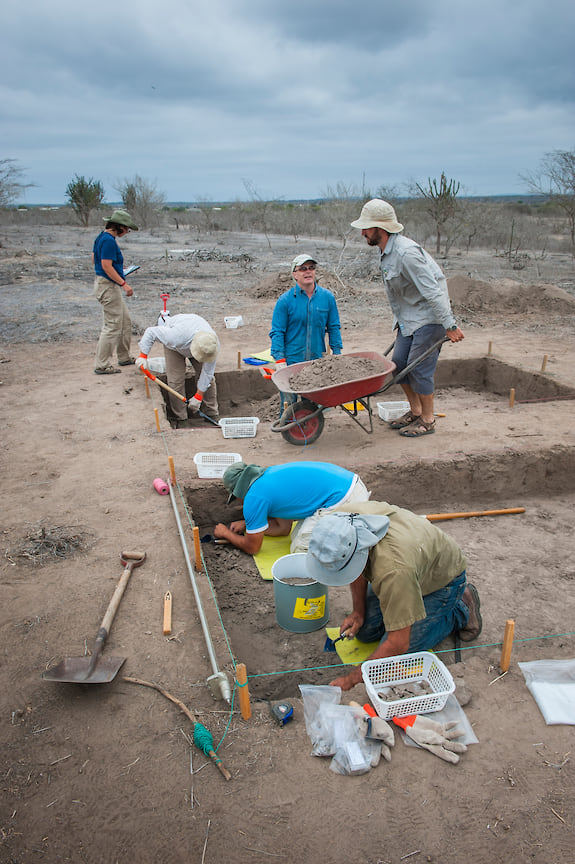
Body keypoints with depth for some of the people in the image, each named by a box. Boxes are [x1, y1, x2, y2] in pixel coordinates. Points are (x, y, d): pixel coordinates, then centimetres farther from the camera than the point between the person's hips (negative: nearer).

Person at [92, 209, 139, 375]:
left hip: (102, 283, 11)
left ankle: (124, 357, 28)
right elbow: (107, 266, -24)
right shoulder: (109, 240, -19)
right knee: (112, 325, -7)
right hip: (109, 286, -11)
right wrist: (124, 284, -23)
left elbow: (94, 259, 21)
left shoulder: (101, 237, 13)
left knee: (125, 321, 18)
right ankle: (102, 365, -2)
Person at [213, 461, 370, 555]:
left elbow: (252, 548, 9)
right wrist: (247, 524, 34)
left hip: (342, 500, -9)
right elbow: (282, 528, 28)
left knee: (300, 550, 1)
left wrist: (226, 533, 25)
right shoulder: (271, 473, 19)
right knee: (297, 536, 18)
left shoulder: (254, 498, -6)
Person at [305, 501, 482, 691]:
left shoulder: (393, 569, -46)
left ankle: (461, 609, 6)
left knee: (395, 654, -11)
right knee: (364, 631, 0)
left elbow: (399, 643, -35)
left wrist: (352, 679, -28)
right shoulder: (340, 522, -27)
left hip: (442, 575, -6)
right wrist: (358, 610, -5)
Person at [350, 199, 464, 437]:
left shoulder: (406, 253, -27)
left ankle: (427, 420, 11)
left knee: (419, 367, -5)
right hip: (408, 317, 9)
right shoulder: (385, 251, 4)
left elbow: (433, 291, -26)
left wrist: (449, 325, -24)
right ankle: (415, 411, 26)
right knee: (399, 363, 10)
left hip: (428, 318, -9)